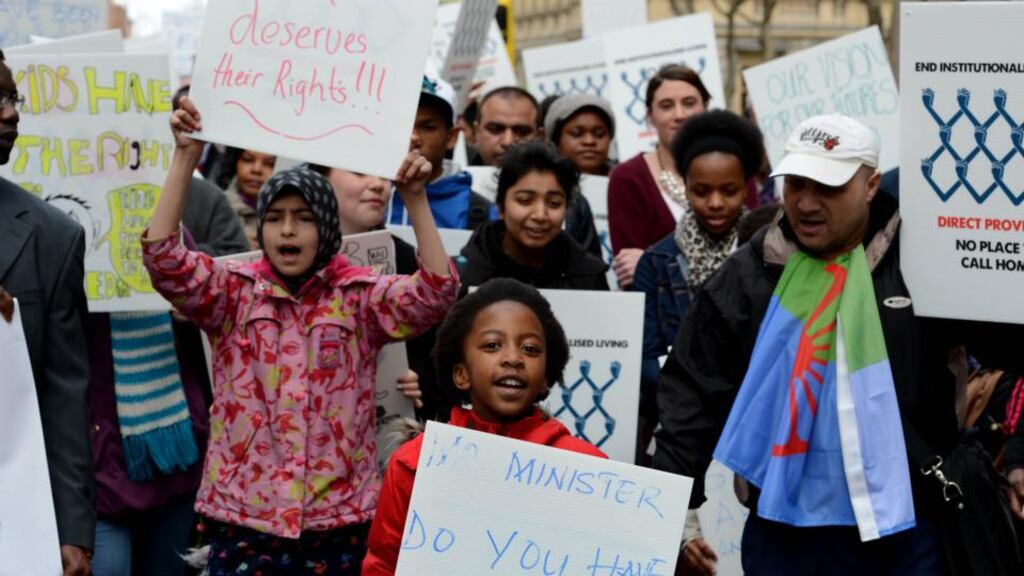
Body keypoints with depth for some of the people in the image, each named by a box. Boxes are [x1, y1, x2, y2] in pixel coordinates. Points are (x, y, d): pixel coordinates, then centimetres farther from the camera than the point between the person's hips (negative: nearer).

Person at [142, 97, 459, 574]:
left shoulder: (360, 297, 3)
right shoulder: (234, 293, 5)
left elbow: (438, 292, -11)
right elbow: (162, 257, -9)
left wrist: (415, 199, -20)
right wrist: (186, 158, -14)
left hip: (337, 521, 0)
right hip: (243, 517, 0)